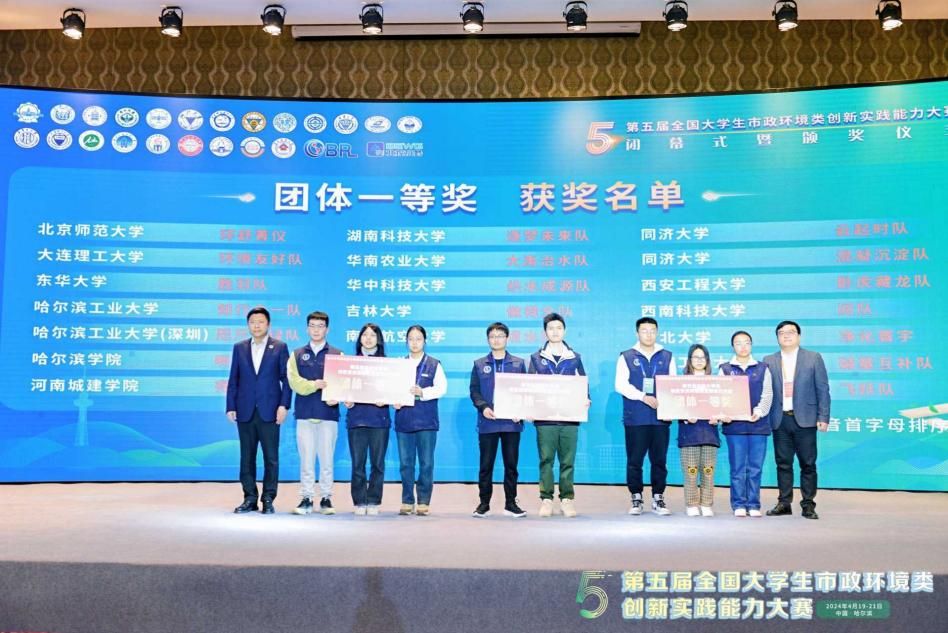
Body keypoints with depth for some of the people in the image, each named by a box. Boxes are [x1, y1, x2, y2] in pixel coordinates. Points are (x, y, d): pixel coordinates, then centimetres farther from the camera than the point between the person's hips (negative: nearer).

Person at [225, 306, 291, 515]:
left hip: (269, 411, -2)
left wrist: (284, 405, -8)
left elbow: (286, 378, 1)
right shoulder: (239, 348, 12)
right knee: (247, 457, 6)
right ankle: (250, 499, 15)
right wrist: (231, 407, 2)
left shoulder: (279, 347, 4)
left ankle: (268, 499, 8)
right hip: (245, 412, 3)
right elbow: (233, 380, 10)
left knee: (271, 457, 0)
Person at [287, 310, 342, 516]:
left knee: (326, 459, 3)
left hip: (328, 414, -1)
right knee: (306, 460, 2)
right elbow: (295, 382, -1)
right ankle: (306, 499, 8)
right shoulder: (297, 355, 11)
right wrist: (315, 385, -19)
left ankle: (326, 498, 11)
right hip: (304, 414, 1)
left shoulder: (337, 355, 8)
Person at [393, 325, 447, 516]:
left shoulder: (434, 364, 6)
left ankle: (423, 502, 8)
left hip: (426, 420, -2)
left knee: (426, 463, 0)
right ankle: (407, 502, 13)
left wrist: (423, 392, -19)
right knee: (405, 463, 4)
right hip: (404, 419, 2)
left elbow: (442, 387, -4)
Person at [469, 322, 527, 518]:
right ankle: (484, 503, 12)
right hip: (488, 422, 0)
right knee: (486, 464, 3)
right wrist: (483, 407, -13)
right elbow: (474, 391, 5)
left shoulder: (519, 363, 10)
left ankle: (510, 503, 14)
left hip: (512, 422, 0)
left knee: (511, 464, 5)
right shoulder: (479, 364, 10)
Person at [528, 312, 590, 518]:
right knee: (546, 460, 1)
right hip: (545, 417, 0)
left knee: (568, 461, 2)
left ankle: (567, 499, 10)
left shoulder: (574, 358, 11)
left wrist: (586, 400, -8)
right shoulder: (537, 358, 9)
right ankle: (546, 499, 7)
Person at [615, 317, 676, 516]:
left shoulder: (667, 357, 12)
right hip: (635, 418, -2)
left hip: (660, 417, 2)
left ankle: (658, 499, 14)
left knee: (659, 460, 4)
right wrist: (644, 397, -16)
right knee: (634, 460, 1)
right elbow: (621, 385, -5)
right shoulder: (626, 357, 5)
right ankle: (636, 499, 12)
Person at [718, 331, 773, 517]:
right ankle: (739, 505, 7)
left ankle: (753, 505, 10)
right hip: (734, 425, -1)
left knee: (755, 468, 2)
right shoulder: (725, 369, 10)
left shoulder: (762, 369, 12)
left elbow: (767, 394, 4)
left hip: (758, 424, 1)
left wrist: (759, 411, -14)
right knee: (737, 467, 0)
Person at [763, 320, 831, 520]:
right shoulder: (769, 361, 10)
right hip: (780, 420, 2)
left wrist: (823, 418, -4)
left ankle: (808, 505, 10)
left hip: (805, 419, -2)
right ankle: (784, 503, 14)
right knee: (783, 464, 6)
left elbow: (822, 389, 2)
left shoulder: (813, 358, 5)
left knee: (808, 464, 1)